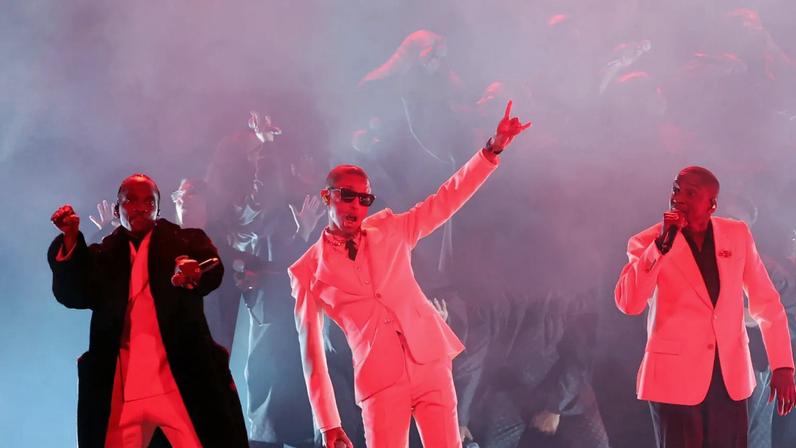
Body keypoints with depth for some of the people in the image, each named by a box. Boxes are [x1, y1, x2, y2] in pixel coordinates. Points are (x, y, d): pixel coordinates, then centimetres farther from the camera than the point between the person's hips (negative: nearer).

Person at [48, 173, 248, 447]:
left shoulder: (185, 242, 12)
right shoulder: (103, 256, 17)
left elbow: (213, 270, -6)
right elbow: (73, 294, 2)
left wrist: (193, 274, -31)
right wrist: (71, 238, -10)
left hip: (180, 380, -2)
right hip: (119, 386, 2)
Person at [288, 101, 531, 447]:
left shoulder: (389, 230, 12)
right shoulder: (308, 272, 4)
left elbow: (447, 199, 6)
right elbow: (311, 349, 3)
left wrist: (493, 148, -7)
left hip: (431, 362, 2)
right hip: (380, 381, -2)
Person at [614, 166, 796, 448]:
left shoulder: (738, 235, 4)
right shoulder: (649, 242, -4)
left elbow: (766, 301, 8)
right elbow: (628, 304, -17)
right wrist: (661, 245, -22)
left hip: (730, 376, 3)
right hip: (676, 377, -2)